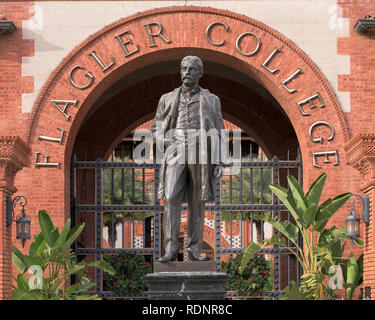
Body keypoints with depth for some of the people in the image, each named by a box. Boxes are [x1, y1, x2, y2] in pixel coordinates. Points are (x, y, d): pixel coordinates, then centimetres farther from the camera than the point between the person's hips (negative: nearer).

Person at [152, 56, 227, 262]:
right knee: (171, 199, -13)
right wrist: (165, 148, 1)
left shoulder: (211, 100, 11)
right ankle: (170, 250, -15)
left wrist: (219, 162, -1)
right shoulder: (167, 99, 14)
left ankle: (194, 250, 6)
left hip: (201, 155, 0)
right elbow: (157, 127, 20)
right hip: (175, 154, 0)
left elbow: (218, 134, 8)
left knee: (197, 203, 1)